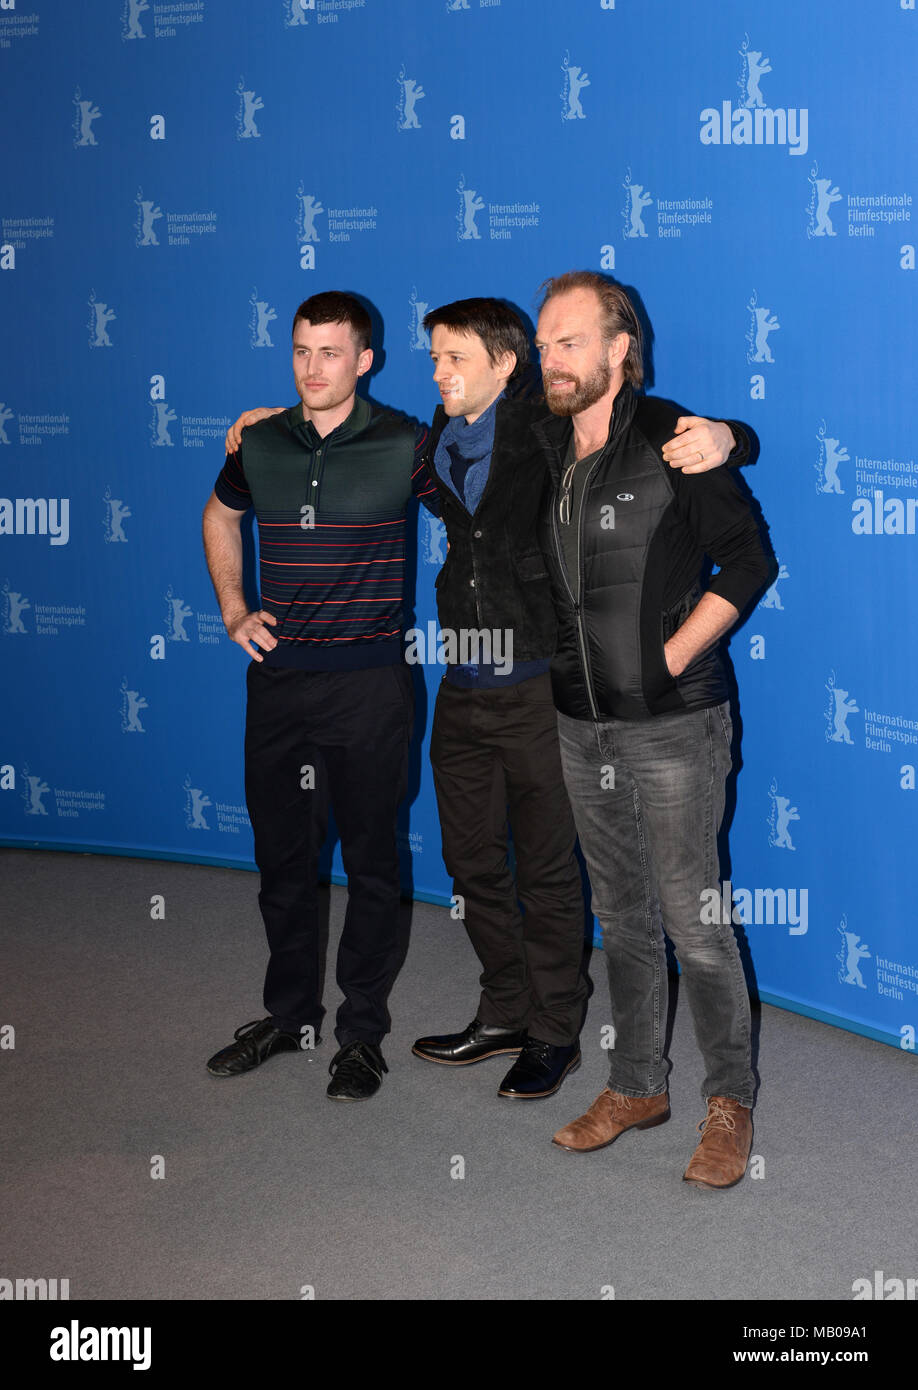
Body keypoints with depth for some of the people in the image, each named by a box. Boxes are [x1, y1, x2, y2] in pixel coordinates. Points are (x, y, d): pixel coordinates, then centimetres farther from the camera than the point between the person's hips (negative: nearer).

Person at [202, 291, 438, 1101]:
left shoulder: (402, 446, -6)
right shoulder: (262, 444, 5)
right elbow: (221, 518, 23)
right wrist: (233, 610, 14)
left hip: (368, 681, -3)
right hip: (278, 677, 4)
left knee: (370, 860, 5)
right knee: (283, 856, 12)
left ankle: (362, 1030, 18)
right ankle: (289, 1013, 28)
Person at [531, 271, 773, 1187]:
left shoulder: (673, 441, -9)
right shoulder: (539, 450, 6)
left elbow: (749, 560, -10)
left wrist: (669, 658, -12)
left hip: (671, 723, -5)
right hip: (581, 725, 6)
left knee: (693, 920, -2)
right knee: (622, 917, 15)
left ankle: (729, 1102, 12)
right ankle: (637, 1086, 27)